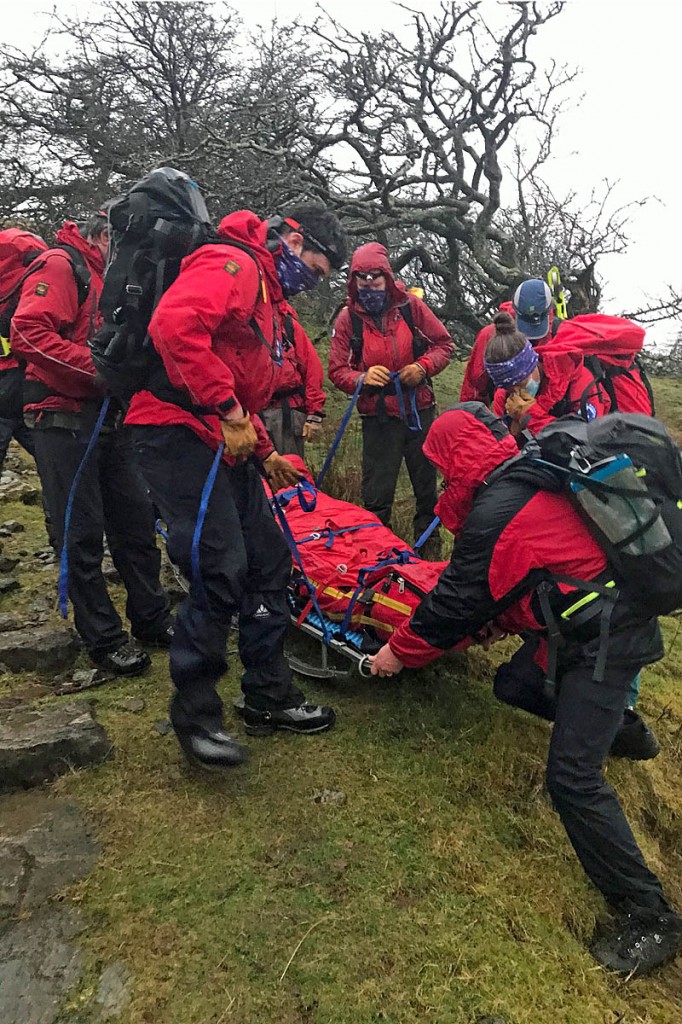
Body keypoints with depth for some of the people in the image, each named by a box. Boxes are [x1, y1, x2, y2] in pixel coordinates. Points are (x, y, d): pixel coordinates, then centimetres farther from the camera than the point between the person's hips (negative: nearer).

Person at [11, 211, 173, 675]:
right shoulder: (62, 266, -6)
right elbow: (28, 332, -20)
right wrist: (96, 366, -21)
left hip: (110, 420, 9)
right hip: (64, 420, -8)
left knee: (137, 518, 9)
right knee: (83, 532, -2)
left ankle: (152, 619, 22)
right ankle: (104, 638, 8)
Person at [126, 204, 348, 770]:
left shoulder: (270, 296, 24)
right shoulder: (232, 264, -9)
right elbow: (175, 325, -28)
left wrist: (265, 453, 23)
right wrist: (228, 410, -25)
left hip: (227, 441, 11)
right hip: (181, 431, -10)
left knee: (268, 559, 9)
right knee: (220, 570, -12)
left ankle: (270, 696, 20)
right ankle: (195, 714, 6)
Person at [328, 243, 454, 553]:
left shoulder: (410, 306, -3)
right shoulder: (348, 318, -5)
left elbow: (444, 344, 5)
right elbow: (337, 370, -3)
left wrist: (423, 367, -13)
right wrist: (362, 379, -23)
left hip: (419, 411, 2)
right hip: (378, 418, -2)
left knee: (427, 486, 13)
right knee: (377, 495, 1)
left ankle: (430, 548, 30)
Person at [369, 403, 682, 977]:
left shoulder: (496, 510, -20)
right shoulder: (531, 474, 8)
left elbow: (460, 600, -12)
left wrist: (399, 651, 2)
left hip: (603, 637, -10)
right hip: (623, 614, 10)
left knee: (572, 776, -10)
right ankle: (614, 720, 48)